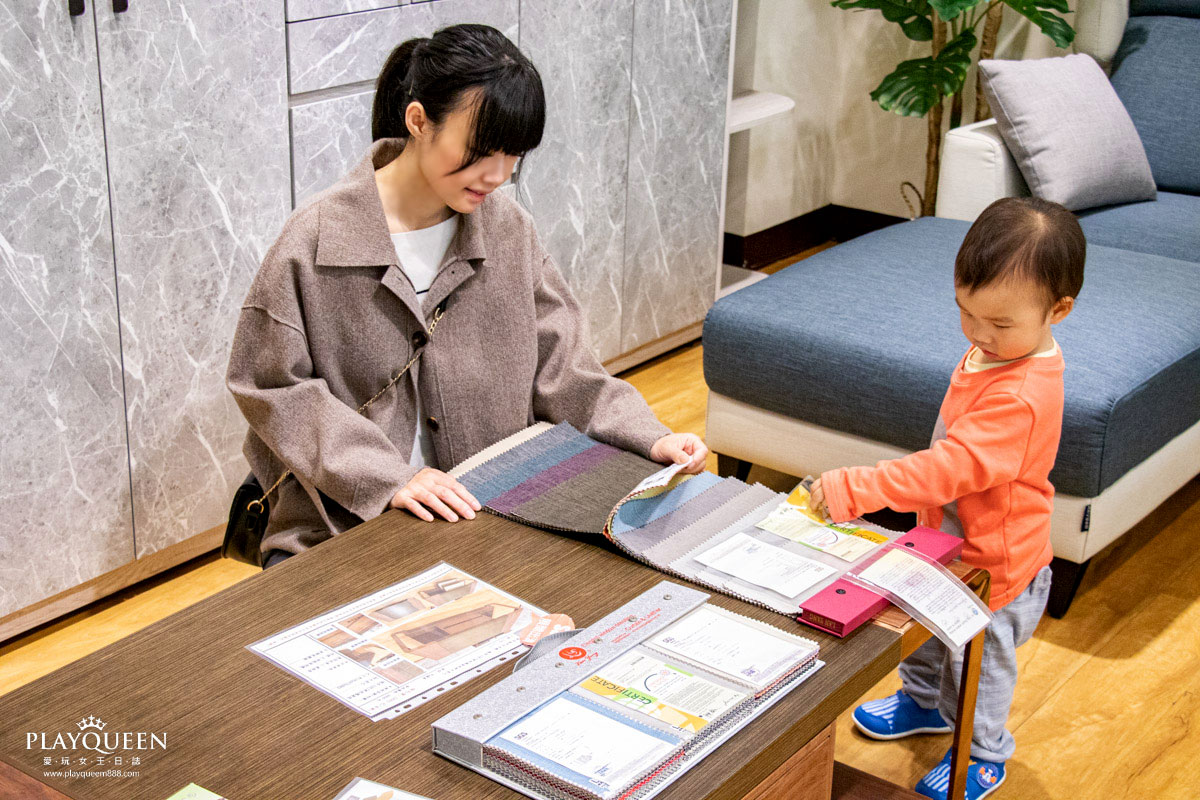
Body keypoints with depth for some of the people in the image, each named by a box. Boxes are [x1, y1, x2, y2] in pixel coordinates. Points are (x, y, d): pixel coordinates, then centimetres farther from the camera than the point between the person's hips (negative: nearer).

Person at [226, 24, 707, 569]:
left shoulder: (507, 228, 2)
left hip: (489, 510, 3)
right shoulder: (317, 239, -10)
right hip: (342, 519, -3)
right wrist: (387, 478, -18)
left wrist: (650, 439, -10)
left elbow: (558, 365, 5)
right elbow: (271, 386, -8)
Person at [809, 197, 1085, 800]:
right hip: (950, 542, 9)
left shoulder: (1020, 397, -38)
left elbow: (952, 468, -45)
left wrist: (857, 488, -48)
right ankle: (924, 701, 57)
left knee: (978, 664, 16)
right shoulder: (996, 350, -7)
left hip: (994, 565, -9)